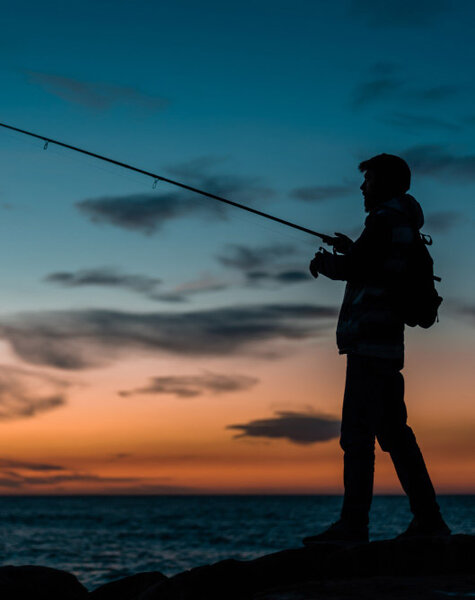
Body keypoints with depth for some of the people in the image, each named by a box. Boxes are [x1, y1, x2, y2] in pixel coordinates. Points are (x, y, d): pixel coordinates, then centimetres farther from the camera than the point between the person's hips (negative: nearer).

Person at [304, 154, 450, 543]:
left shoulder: (387, 219, -8)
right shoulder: (405, 226, 21)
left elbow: (352, 267, -16)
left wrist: (324, 261, 2)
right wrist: (353, 250, 27)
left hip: (369, 342, -10)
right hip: (386, 345, 10)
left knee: (357, 433, -12)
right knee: (393, 431, 11)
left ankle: (353, 523, -14)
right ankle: (428, 519, 12)